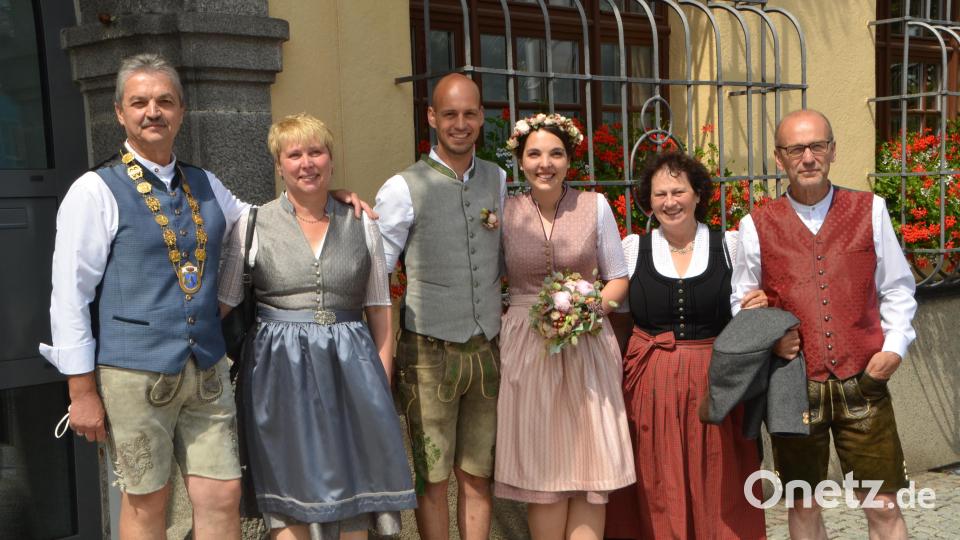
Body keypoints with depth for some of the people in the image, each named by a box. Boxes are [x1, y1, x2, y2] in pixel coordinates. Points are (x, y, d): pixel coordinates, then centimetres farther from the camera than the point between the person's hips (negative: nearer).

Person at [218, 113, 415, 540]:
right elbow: (223, 306, 3)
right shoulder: (253, 225, 2)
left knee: (354, 491, 6)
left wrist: (382, 380, 1)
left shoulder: (362, 227, 7)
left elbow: (380, 311, 8)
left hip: (350, 368, 2)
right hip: (281, 372, -1)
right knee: (290, 502, 5)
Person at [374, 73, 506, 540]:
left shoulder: (498, 180, 7)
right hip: (430, 353, -4)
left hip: (487, 349, 4)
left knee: (477, 476, 13)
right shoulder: (404, 189, -7)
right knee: (433, 479, 6)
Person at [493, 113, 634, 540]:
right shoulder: (505, 213, 4)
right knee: (541, 469, 1)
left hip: (587, 347, 0)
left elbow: (618, 279, 7)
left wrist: (594, 304, -10)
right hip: (527, 348, 0)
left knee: (590, 465, -2)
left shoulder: (595, 206, 3)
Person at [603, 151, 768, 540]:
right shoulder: (633, 248, 3)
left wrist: (759, 307, -10)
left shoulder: (729, 246, 3)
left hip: (715, 384, 0)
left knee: (717, 491, 7)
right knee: (657, 493, 6)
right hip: (650, 388, 0)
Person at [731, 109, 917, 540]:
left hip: (863, 381, 0)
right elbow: (740, 303, 9)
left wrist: (895, 345, -3)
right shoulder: (757, 226, 1)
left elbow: (896, 288, 10)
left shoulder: (870, 211, 4)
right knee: (803, 505, 12)